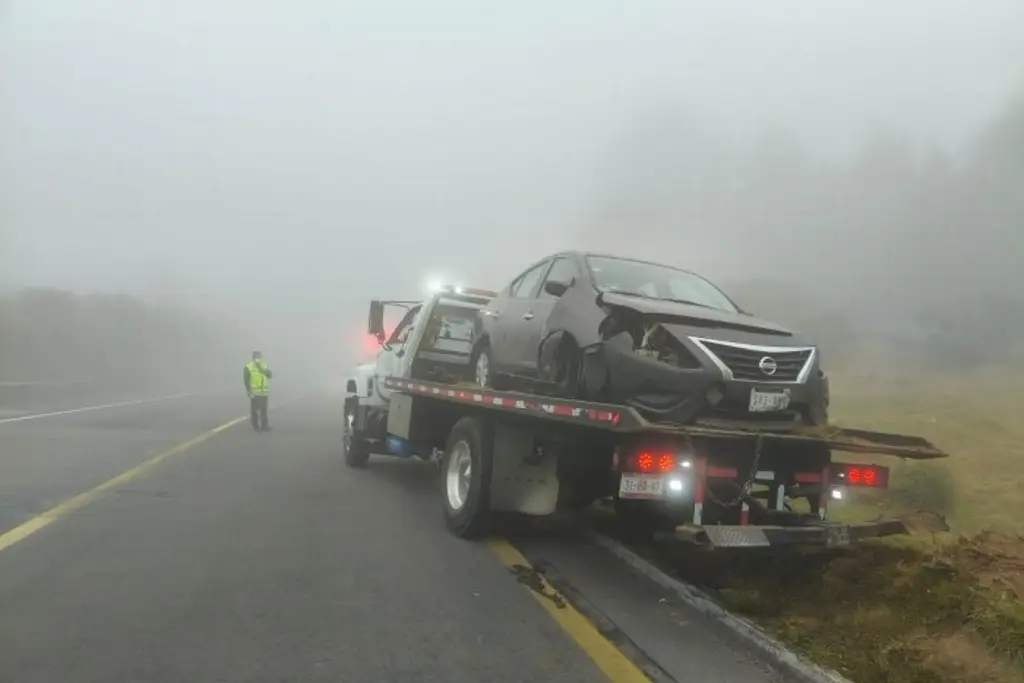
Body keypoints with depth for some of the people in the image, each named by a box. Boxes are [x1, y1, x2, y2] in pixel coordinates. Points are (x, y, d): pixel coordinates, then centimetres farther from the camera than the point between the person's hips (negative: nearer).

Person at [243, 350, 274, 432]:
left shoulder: (264, 366, 11)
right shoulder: (248, 367, -4)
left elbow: (270, 375, -1)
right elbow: (246, 380, -7)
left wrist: (263, 369, -16)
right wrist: (249, 391, -14)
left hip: (264, 393, 4)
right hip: (254, 393, -4)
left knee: (264, 410, 6)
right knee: (254, 410, 1)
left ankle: (264, 426, 9)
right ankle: (256, 426, 9)